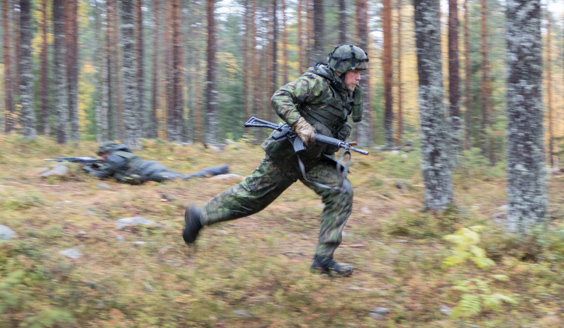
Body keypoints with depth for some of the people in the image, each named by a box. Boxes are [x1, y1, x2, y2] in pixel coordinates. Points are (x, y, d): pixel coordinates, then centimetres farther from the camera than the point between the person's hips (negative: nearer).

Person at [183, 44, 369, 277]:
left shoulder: (347, 94, 10)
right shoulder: (316, 83, -16)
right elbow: (280, 98, -25)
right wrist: (300, 126, -33)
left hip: (313, 159, 8)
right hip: (289, 153, -7)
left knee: (341, 193, -9)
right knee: (253, 195, 2)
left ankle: (323, 259, -7)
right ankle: (199, 216, 22)